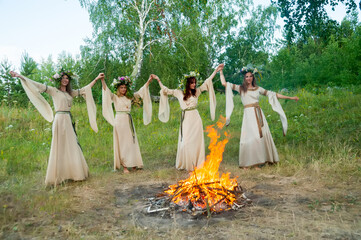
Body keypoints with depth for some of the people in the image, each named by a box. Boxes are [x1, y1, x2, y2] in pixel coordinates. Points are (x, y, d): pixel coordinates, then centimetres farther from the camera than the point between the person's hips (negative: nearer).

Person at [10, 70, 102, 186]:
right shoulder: (54, 91, 0)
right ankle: (57, 175, 7)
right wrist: (20, 76, -15)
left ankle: (72, 172, 18)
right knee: (59, 147, -2)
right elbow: (39, 86, -8)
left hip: (69, 121, 6)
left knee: (71, 146, 8)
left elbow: (85, 89, 19)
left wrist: (96, 78, 21)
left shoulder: (70, 93, 15)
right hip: (60, 120, -5)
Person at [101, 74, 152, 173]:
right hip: (120, 121, -4)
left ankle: (133, 163, 15)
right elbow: (106, 90, -13)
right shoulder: (115, 97, 1)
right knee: (122, 143, -3)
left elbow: (140, 92, 14)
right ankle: (124, 166, 1)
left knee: (131, 142, 6)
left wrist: (148, 82, 10)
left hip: (129, 121, 5)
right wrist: (102, 80, -27)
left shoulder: (129, 97, 13)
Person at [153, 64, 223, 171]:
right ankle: (185, 164, 12)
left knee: (196, 141, 2)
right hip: (185, 119, 0)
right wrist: (158, 80, 12)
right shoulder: (179, 93, 6)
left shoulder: (197, 91, 7)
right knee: (185, 141, -1)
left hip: (195, 119, 0)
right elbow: (166, 90, 13)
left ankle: (196, 164, 11)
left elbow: (207, 82, 9)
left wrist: (216, 71, 7)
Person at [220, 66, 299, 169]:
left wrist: (290, 97, 18)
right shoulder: (240, 88, 8)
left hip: (259, 114, 4)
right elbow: (224, 83, 5)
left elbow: (272, 94, 18)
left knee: (262, 136, -2)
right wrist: (221, 71, 4)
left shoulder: (258, 89, 16)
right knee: (249, 137, -9)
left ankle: (256, 162, 7)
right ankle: (246, 164, -1)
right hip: (249, 115, -4)